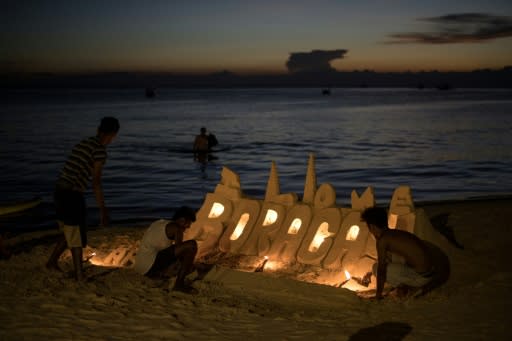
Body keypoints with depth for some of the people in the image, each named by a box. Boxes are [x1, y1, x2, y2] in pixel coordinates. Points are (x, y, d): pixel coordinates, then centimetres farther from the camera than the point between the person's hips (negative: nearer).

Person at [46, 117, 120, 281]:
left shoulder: (83, 143, 15)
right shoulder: (100, 150, -12)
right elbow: (96, 182, -17)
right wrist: (103, 210, -15)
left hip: (60, 191, 8)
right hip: (72, 194, -8)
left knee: (70, 232, 24)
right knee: (77, 236, 4)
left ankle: (52, 261, 35)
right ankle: (79, 275, 12)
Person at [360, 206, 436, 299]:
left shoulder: (382, 240, -12)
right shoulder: (395, 233, 15)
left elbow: (381, 269, -13)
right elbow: (384, 259, 34)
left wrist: (378, 295, -4)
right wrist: (372, 272, 46)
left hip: (421, 277, -9)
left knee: (377, 268, -3)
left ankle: (404, 288, 2)